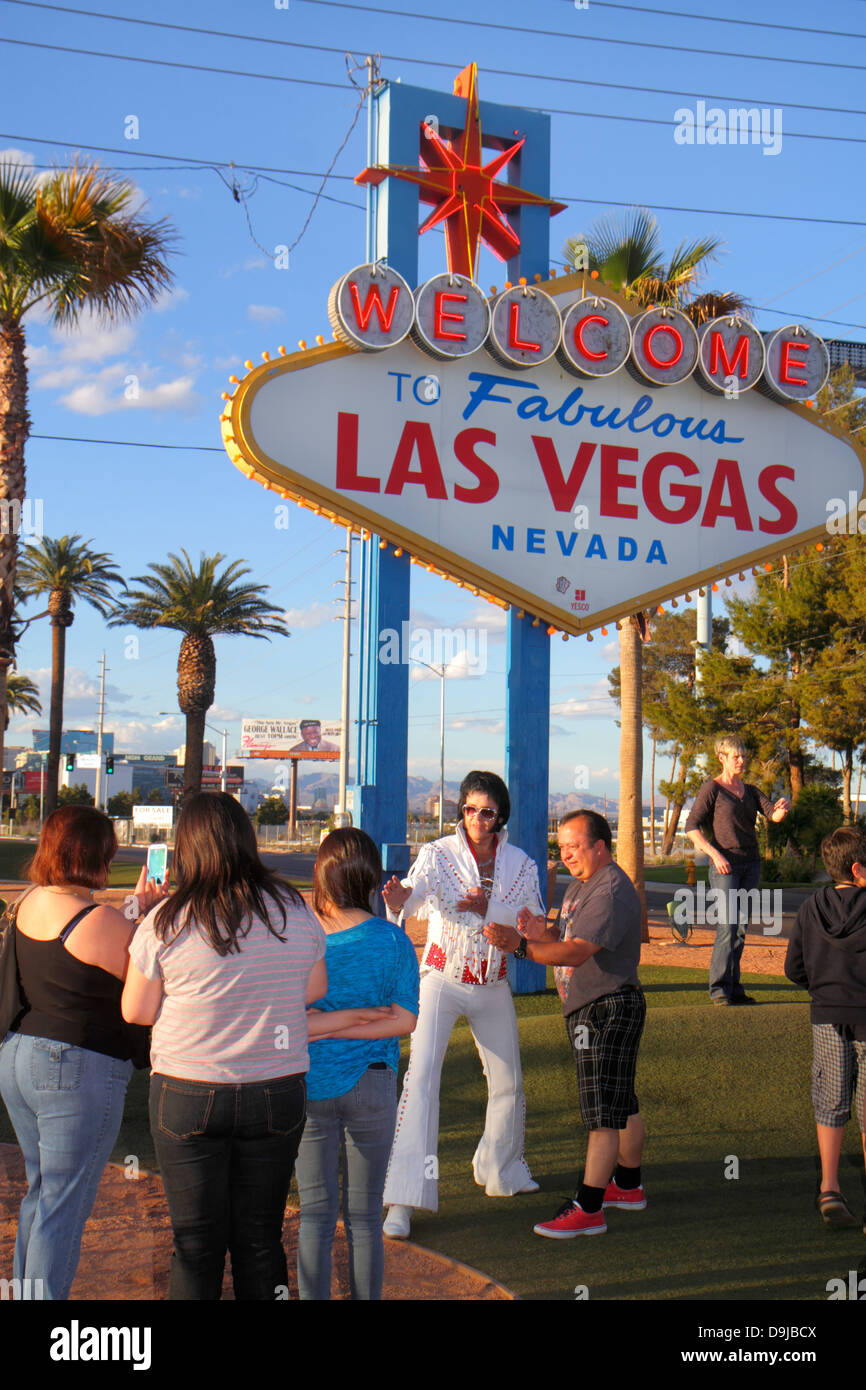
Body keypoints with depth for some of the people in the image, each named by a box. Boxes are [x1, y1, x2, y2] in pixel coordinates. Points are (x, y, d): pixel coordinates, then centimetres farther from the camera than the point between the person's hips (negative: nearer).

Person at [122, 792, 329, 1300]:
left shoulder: (166, 923, -12)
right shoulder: (294, 910, -4)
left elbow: (136, 1011, -3)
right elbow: (315, 990, 9)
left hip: (188, 1097, -2)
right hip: (278, 1095, 2)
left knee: (196, 1244, 9)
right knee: (261, 1237, 15)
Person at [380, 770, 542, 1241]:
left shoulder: (520, 863, -1)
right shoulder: (438, 854, -11)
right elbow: (414, 892, -28)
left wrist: (489, 908, -22)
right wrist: (398, 898, -52)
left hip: (493, 985, 4)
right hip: (442, 980, -4)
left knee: (508, 1083, 15)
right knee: (421, 1077, -18)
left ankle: (501, 1169, 42)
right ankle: (402, 1198, -16)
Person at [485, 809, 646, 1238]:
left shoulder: (612, 892, -21)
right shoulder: (579, 886, 14)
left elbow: (576, 952, -29)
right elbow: (565, 939, 14)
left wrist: (520, 945, -35)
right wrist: (542, 933, -9)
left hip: (608, 1010, -11)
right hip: (588, 1010, 11)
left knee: (603, 1112, -9)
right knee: (621, 1103, 20)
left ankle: (588, 1209, -8)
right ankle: (628, 1186, 33)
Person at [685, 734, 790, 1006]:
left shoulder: (750, 791, 15)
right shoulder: (712, 789, -3)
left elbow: (773, 814, 1)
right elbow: (692, 827, -8)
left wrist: (783, 808, -23)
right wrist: (715, 854, -18)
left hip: (751, 864, 6)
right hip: (724, 865, -6)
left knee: (741, 927, 6)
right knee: (728, 925, -13)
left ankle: (733, 986, 11)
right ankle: (718, 988, -8)